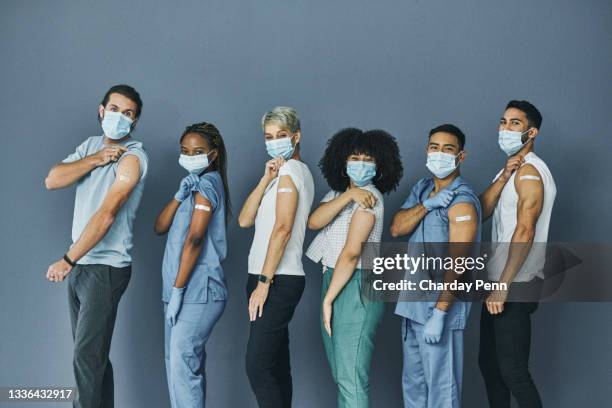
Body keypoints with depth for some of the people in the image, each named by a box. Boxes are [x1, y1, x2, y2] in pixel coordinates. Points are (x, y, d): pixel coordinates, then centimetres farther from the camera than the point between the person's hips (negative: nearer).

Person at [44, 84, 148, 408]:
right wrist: (95, 160, -16)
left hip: (107, 268, -7)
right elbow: (52, 181, -3)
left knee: (87, 359, -9)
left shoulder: (133, 157, -12)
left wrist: (67, 260, -21)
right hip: (80, 264, 7)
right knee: (92, 354, 14)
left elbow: (106, 215, -20)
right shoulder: (91, 145, 11)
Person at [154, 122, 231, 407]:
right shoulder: (194, 183, 19)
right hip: (184, 291, 10)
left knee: (183, 365, -13)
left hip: (198, 291, -10)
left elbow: (195, 238, -17)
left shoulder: (207, 182, -7)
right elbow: (160, 227, 10)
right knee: (178, 364, 13)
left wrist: (177, 290, -19)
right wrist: (179, 195, -6)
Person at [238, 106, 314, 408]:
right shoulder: (290, 171, 20)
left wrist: (264, 282, -20)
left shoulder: (290, 169, -7)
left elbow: (283, 228, -18)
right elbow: (245, 220, 11)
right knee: (277, 365, 10)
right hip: (274, 280, 10)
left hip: (278, 281, -10)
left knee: (257, 366, -14)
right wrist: (266, 180, -2)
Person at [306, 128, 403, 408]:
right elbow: (314, 221, -5)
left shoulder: (369, 196, -11)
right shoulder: (338, 191, 14)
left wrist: (328, 300, -14)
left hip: (356, 287, -9)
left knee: (351, 378, -8)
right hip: (335, 281, 9)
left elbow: (351, 252, -17)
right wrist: (348, 195, -17)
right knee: (341, 373, 17)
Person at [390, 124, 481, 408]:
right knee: (413, 382, 17)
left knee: (440, 384, -2)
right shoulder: (421, 188, 11)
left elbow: (457, 264, -20)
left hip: (441, 303, -8)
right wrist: (428, 205, -16)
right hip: (413, 304, 8)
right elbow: (396, 228, 0)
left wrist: (439, 314, -23)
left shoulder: (462, 202, -15)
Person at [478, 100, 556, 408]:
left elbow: (524, 230, -22)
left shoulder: (529, 171, -13)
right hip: (498, 283, 10)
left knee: (513, 371, -8)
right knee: (489, 363, 15)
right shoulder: (511, 170, 17)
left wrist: (504, 286, -24)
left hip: (515, 287, -10)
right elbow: (481, 211, 4)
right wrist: (503, 176, -11)